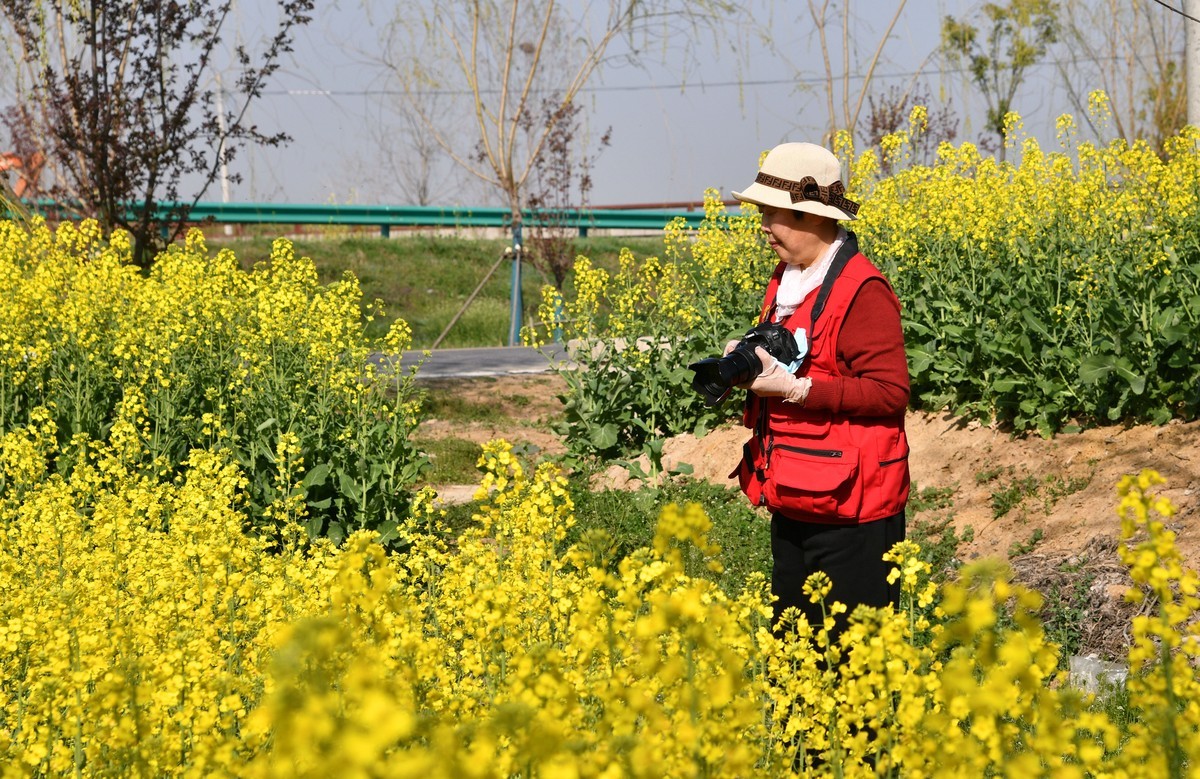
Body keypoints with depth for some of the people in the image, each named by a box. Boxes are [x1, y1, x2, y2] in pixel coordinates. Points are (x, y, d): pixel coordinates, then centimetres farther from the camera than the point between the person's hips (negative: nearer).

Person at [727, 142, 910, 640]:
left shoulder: (862, 292, -15)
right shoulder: (786, 281, 13)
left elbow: (890, 391, -19)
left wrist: (795, 388, -22)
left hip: (850, 510, -9)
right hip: (791, 504, 9)